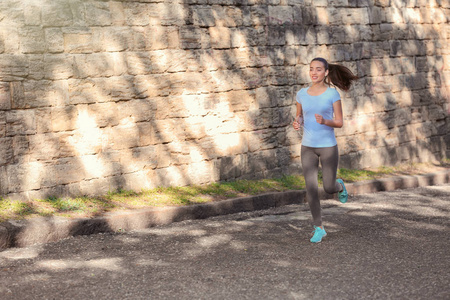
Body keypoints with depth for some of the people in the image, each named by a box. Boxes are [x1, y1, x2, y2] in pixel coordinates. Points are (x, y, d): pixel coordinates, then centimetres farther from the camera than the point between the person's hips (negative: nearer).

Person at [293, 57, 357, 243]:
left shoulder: (333, 94, -9)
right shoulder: (302, 94, 1)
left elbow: (340, 123, -6)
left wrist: (325, 121, -27)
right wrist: (297, 124, -11)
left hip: (328, 146, -2)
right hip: (308, 147, 2)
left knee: (329, 188, 2)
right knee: (311, 189, -3)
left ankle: (339, 186, 40)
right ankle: (319, 228, 12)